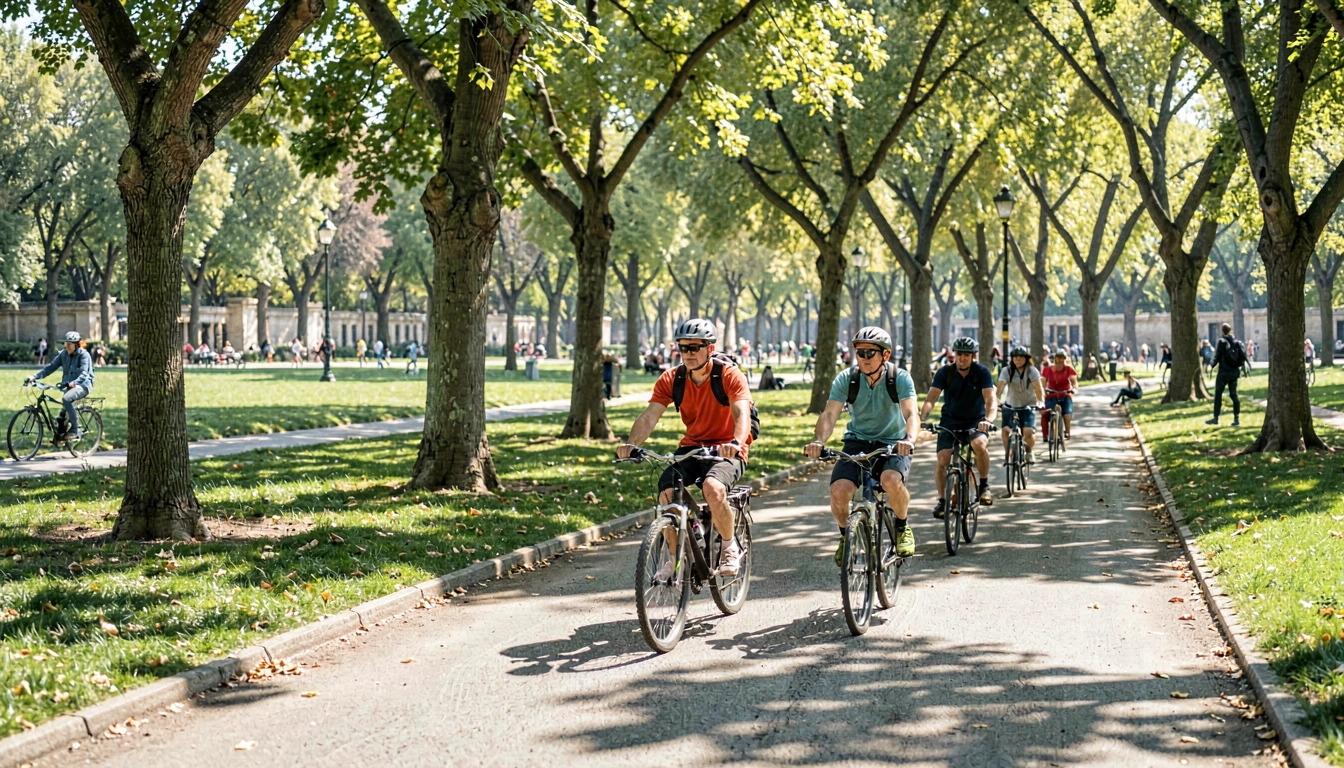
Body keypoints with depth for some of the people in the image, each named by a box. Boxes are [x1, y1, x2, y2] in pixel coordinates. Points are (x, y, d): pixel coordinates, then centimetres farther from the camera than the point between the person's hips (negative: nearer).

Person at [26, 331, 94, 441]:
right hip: (69, 386, 7)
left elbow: (84, 374, -24)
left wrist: (73, 383, -42)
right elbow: (50, 367, 1)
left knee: (66, 398, -32)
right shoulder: (63, 354, 5)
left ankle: (75, 431, -26)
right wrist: (34, 377, -12)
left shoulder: (83, 355, -12)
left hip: (83, 384, -7)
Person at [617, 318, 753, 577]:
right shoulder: (671, 379, -4)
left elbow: (742, 413, -29)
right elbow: (650, 415, -15)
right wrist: (632, 444, -35)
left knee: (713, 488, -35)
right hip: (691, 448, 4)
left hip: (726, 451, -4)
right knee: (666, 492, -23)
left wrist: (736, 443, -51)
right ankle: (676, 557, 0)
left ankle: (731, 548, -8)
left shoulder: (729, 376, -14)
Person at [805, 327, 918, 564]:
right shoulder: (846, 379, -8)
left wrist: (909, 439, -47)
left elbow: (910, 413, -25)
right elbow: (830, 413, -18)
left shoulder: (900, 378, -12)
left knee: (891, 480, -35)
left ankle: (902, 528, -4)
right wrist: (819, 441, -39)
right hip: (857, 443, 2)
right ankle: (846, 536, 8)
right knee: (839, 491, -25)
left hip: (893, 445, -2)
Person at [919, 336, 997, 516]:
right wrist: (922, 417, -35)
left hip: (975, 422, -1)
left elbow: (991, 399, -20)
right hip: (950, 422, 2)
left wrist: (989, 419, -41)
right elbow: (931, 398, -16)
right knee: (942, 460, -16)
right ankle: (942, 500, 4)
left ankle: (984, 486, -13)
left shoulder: (981, 372, -10)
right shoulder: (944, 372, -8)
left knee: (980, 444, -33)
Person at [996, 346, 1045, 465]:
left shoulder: (1032, 370, -10)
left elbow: (1038, 387, -20)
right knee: (1006, 430, -19)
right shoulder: (1006, 371, -8)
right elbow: (1000, 387, -20)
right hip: (1011, 406, 2)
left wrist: (1040, 401, -36)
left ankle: (1030, 451, 13)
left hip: (1028, 406, -1)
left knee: (1028, 432, -19)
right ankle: (1007, 454, 4)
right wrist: (996, 401, -37)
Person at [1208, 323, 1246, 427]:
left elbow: (1217, 355, -12)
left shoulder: (1222, 342, -11)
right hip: (1234, 372, 5)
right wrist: (1238, 365, 14)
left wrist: (1213, 364, 5)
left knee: (1218, 395, 5)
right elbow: (1243, 357, 1)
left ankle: (1215, 418, 8)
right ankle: (1237, 419, 6)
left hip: (1224, 372, -5)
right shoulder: (1237, 343, 3)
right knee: (1233, 395, 9)